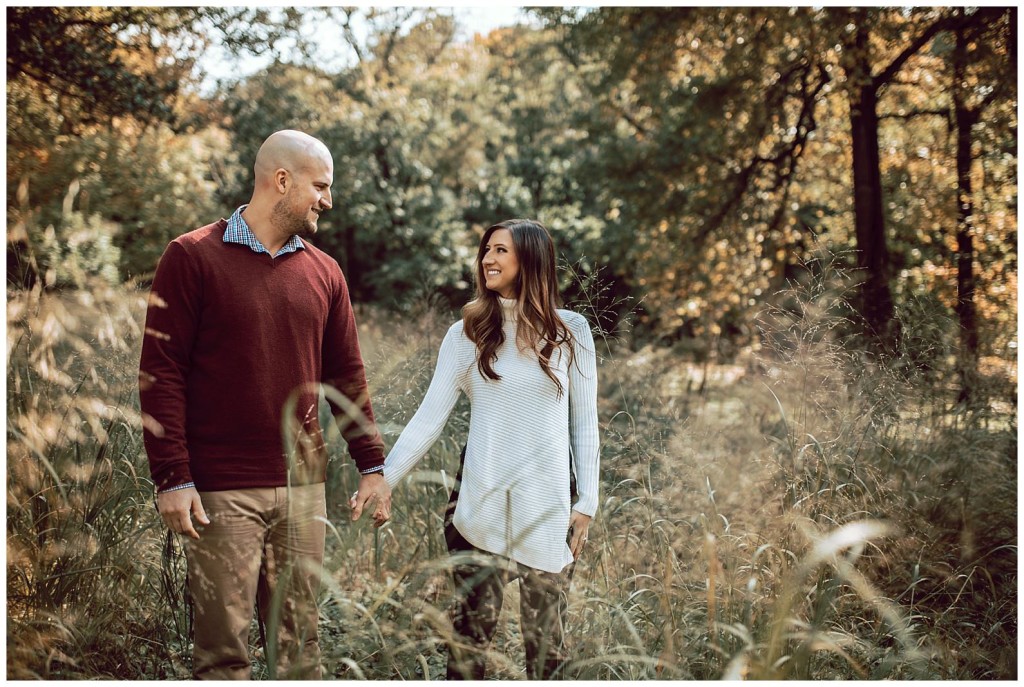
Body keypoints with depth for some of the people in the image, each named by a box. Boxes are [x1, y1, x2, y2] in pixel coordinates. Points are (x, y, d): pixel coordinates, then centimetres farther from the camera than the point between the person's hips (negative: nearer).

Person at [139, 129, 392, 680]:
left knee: (300, 644, 9)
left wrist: (372, 465, 10)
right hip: (220, 492, -4)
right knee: (224, 649, -1)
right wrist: (171, 479, -11)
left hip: (303, 489, 5)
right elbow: (160, 372, -5)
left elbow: (346, 377, 16)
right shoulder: (192, 257, -3)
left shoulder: (324, 272, 12)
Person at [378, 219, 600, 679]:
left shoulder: (570, 331, 5)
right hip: (481, 504, 0)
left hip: (547, 505, 0)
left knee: (547, 643, 3)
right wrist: (383, 478, -9)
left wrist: (587, 503, 2)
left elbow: (584, 423, 6)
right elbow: (429, 419, 0)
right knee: (469, 633, 0)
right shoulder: (467, 334, 5)